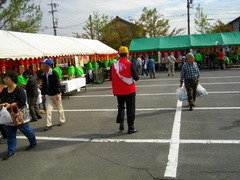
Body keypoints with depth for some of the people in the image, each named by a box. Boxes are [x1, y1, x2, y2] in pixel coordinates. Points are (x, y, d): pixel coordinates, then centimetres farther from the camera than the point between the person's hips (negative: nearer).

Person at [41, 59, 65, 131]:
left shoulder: (54, 73, -14)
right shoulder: (44, 75, 3)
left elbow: (58, 84, -16)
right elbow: (43, 85, 10)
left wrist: (58, 93, -21)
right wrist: (43, 94, 11)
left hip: (55, 94, -4)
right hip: (48, 95, 5)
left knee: (60, 108, 11)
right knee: (48, 110, -1)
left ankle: (62, 120, 30)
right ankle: (49, 124, 4)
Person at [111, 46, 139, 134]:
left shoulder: (114, 65, -3)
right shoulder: (130, 64, -14)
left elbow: (112, 78, 7)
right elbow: (136, 77, -11)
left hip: (118, 91, 4)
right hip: (129, 90, -3)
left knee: (121, 107, 23)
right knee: (130, 109, 7)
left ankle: (120, 122, 12)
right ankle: (131, 128, 11)